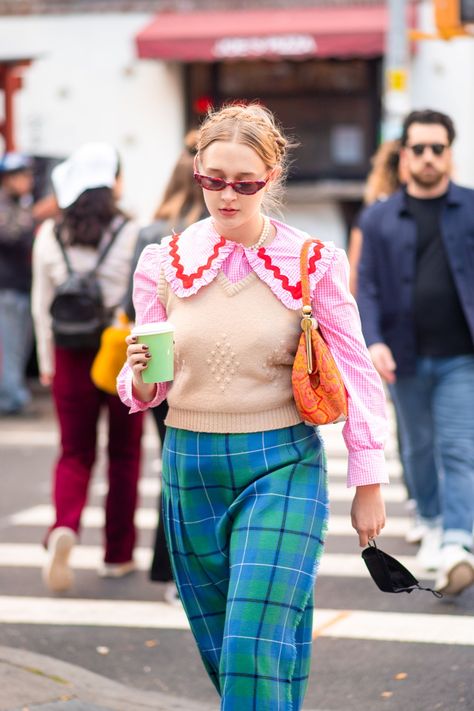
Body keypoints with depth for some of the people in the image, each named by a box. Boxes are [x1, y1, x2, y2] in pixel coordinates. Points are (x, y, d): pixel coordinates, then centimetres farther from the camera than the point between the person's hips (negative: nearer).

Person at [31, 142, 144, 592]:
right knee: (124, 454, 12)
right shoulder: (130, 235, -10)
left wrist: (47, 361, 14)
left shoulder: (49, 235, 0)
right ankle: (118, 554, 18)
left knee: (75, 453, 10)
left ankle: (64, 527, -18)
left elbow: (42, 305, 5)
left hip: (70, 356, 2)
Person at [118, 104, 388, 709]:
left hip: (281, 465, -3)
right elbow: (146, 388, 8)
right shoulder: (166, 262, 3)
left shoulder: (313, 264, -4)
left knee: (259, 642, -15)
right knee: (219, 648, 13)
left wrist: (368, 484, 3)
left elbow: (354, 375, 2)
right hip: (190, 463, 3)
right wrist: (139, 375, -16)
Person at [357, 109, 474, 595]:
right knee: (418, 448, 16)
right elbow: (368, 288, 0)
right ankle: (432, 523, 36)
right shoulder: (380, 219, 4)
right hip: (407, 358, 2)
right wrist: (374, 342, -14)